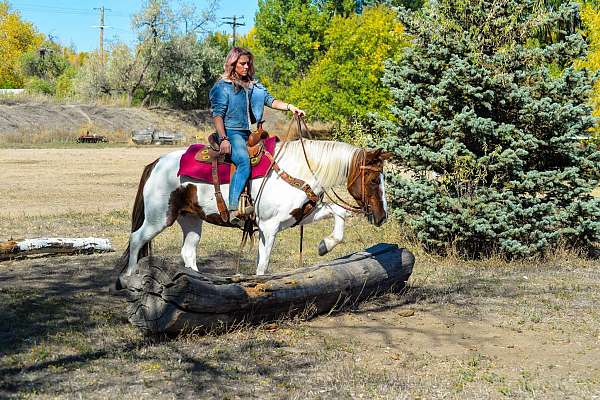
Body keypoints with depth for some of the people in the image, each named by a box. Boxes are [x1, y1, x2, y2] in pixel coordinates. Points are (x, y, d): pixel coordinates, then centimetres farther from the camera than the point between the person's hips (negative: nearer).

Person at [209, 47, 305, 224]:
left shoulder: (253, 85, 16)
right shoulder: (223, 86, -2)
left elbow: (269, 100, 8)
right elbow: (217, 115, -8)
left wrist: (289, 107, -9)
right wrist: (223, 139, -19)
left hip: (247, 133, 9)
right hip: (231, 133, -9)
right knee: (244, 162, -31)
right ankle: (233, 210, -43)